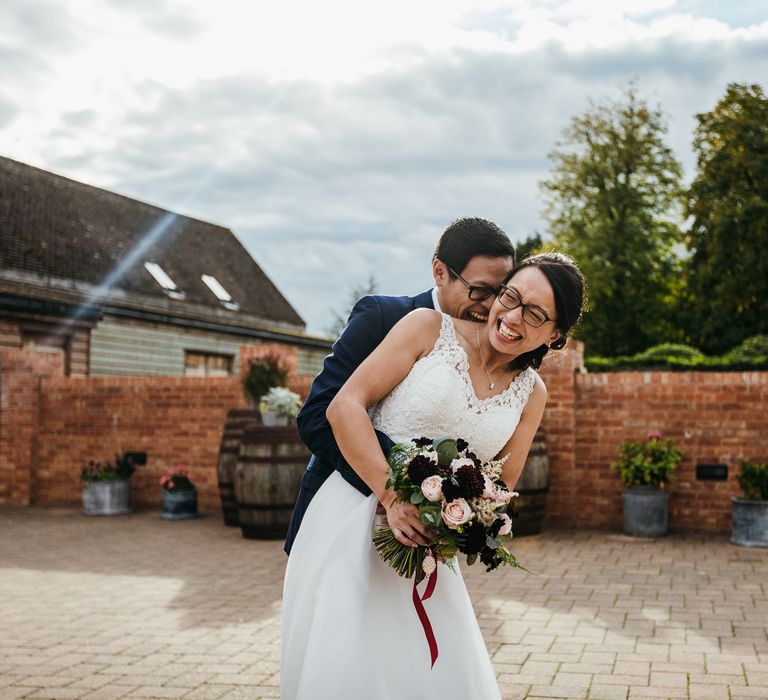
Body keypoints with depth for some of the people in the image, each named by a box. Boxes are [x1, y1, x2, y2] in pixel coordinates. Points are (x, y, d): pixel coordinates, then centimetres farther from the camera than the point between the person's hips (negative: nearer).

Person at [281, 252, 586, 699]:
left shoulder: (531, 394, 7)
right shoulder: (430, 328, -6)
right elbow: (344, 407, -12)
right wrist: (393, 497, -21)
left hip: (424, 542, 4)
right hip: (355, 515, -4)